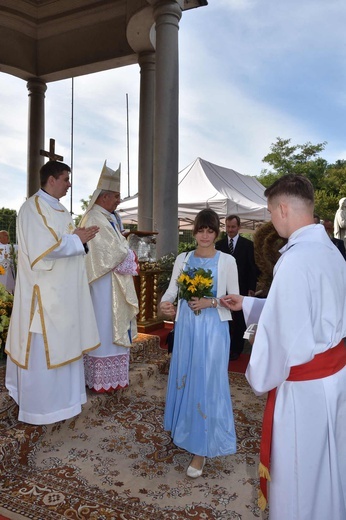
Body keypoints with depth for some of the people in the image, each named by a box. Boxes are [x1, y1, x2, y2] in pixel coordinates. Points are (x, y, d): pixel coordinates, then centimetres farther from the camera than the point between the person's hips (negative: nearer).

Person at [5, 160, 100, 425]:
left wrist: (80, 237, 0)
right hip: (45, 292, -9)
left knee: (63, 343, 17)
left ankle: (62, 393, 33)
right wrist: (77, 239, -15)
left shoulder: (58, 208, 14)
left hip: (64, 291, 9)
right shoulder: (34, 207, -14)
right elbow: (45, 248, -24)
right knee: (44, 348, 2)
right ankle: (41, 405, 16)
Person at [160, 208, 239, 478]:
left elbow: (235, 299, -2)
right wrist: (164, 303, -21)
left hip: (213, 328, -3)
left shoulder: (227, 261, -3)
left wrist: (211, 302, -18)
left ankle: (202, 449, 10)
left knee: (207, 383, -1)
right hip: (186, 326, 4)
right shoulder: (183, 259, 6)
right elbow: (172, 289, 1)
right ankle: (185, 428, 37)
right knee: (185, 378, 15)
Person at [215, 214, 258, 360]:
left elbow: (253, 268, -1)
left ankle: (236, 349, 18)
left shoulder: (248, 244, -1)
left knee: (239, 320, 6)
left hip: (241, 288, -2)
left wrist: (252, 288, -6)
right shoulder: (219, 244, 6)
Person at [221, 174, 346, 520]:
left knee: (297, 470, 13)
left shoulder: (296, 258, -25)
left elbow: (284, 330, -25)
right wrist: (247, 305, 18)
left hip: (304, 382, -9)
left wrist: (261, 378, -9)